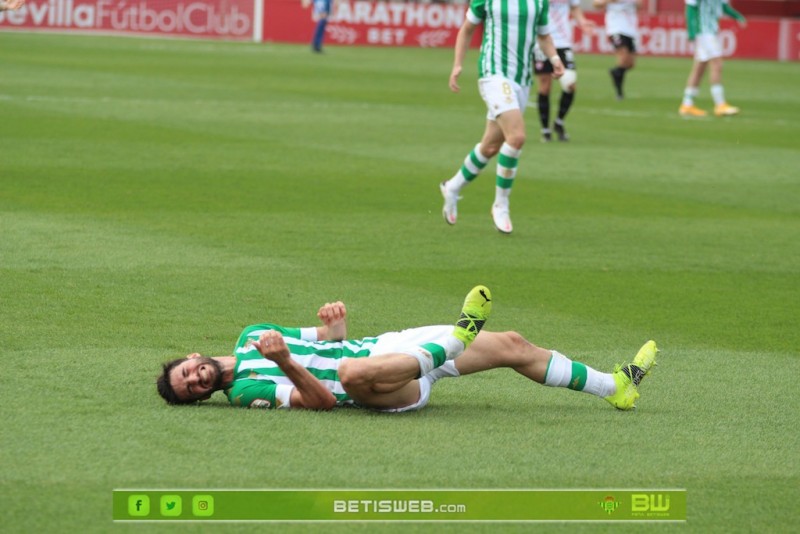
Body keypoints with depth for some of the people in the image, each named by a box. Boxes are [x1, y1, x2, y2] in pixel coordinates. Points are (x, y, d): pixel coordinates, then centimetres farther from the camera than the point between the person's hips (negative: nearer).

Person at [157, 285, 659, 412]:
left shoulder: (253, 335, 13)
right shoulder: (248, 389, -12)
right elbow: (319, 400, -21)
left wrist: (334, 325, -3)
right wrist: (284, 362, -37)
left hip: (384, 347, 8)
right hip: (393, 391, -8)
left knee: (512, 345, 4)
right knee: (352, 371, -45)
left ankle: (614, 386, 16)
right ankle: (457, 337, -28)